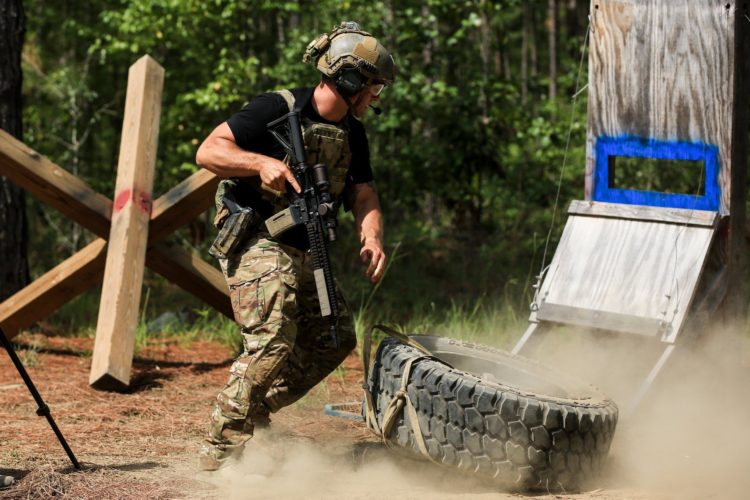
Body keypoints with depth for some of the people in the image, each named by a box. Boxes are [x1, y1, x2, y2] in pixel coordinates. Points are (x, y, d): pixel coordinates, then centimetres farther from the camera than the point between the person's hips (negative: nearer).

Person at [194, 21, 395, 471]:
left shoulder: (352, 134, 9)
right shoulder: (278, 110, -14)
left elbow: (363, 195, 5)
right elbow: (208, 152, -17)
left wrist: (372, 239, -16)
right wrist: (262, 162, -33)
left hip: (301, 252, 9)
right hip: (254, 242, -9)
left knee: (336, 337, 9)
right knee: (272, 339, -24)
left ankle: (257, 413, 17)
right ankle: (224, 446, -19)